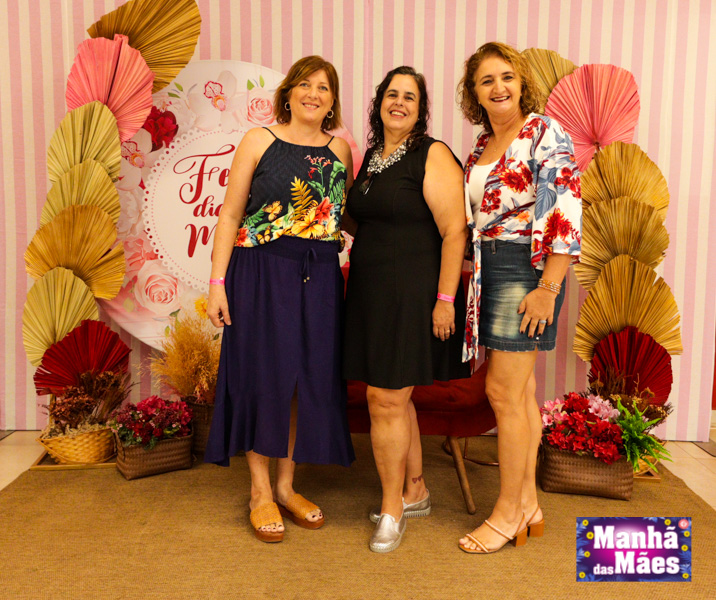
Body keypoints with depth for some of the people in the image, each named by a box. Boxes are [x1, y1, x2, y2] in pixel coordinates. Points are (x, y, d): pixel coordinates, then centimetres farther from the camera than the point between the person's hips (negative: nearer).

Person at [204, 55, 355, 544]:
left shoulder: (340, 149, 11)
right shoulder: (259, 141, 1)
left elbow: (350, 214, 16)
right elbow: (231, 214, -2)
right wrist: (218, 282, -8)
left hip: (319, 278, 4)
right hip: (261, 272, -3)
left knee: (309, 379, 7)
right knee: (263, 375, 2)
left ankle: (287, 485, 24)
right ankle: (260, 490, 18)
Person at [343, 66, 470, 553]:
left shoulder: (433, 156, -9)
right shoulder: (372, 156, 15)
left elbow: (455, 231, -16)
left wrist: (445, 299, -20)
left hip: (412, 293, -8)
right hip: (372, 292, 8)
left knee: (385, 399, -5)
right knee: (396, 398, 14)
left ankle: (392, 508, 14)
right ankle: (415, 492, 31)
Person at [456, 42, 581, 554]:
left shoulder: (545, 134, -8)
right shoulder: (483, 145, 16)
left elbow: (567, 215, -16)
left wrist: (548, 288, -20)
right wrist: (472, 275, 15)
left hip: (526, 271, -8)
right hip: (489, 271, 8)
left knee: (504, 391, -5)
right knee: (521, 391, 11)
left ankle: (509, 512, 10)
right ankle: (528, 503, 22)